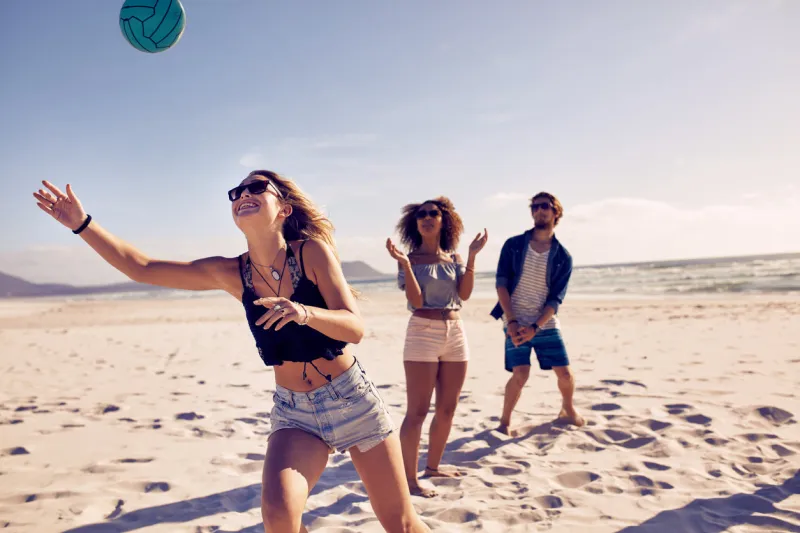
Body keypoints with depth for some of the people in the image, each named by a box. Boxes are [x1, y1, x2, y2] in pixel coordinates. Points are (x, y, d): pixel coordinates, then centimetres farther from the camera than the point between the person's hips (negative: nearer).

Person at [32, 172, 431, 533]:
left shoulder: (312, 251, -15)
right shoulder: (230, 274, -5)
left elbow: (355, 328, -21)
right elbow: (141, 268, -1)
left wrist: (305, 312, -40)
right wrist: (82, 223, -8)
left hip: (352, 400, -2)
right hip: (294, 411, 2)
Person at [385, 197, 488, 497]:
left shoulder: (454, 257, 10)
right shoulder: (411, 259, -1)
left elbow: (464, 294, -3)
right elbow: (416, 301, -12)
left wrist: (472, 257, -6)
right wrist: (404, 264, -21)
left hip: (455, 333, 6)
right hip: (423, 333, -5)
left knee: (448, 408, 12)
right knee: (418, 411, -5)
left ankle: (433, 466, 28)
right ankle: (410, 478, 3)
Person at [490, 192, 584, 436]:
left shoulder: (563, 257, 1)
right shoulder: (514, 245, 0)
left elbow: (555, 299, -4)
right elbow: (501, 284, -6)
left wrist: (535, 327, -17)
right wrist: (512, 322, -15)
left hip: (546, 324, 2)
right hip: (516, 323, -2)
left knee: (565, 373, 2)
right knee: (521, 374, -14)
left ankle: (567, 410, 33)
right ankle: (504, 422, 8)